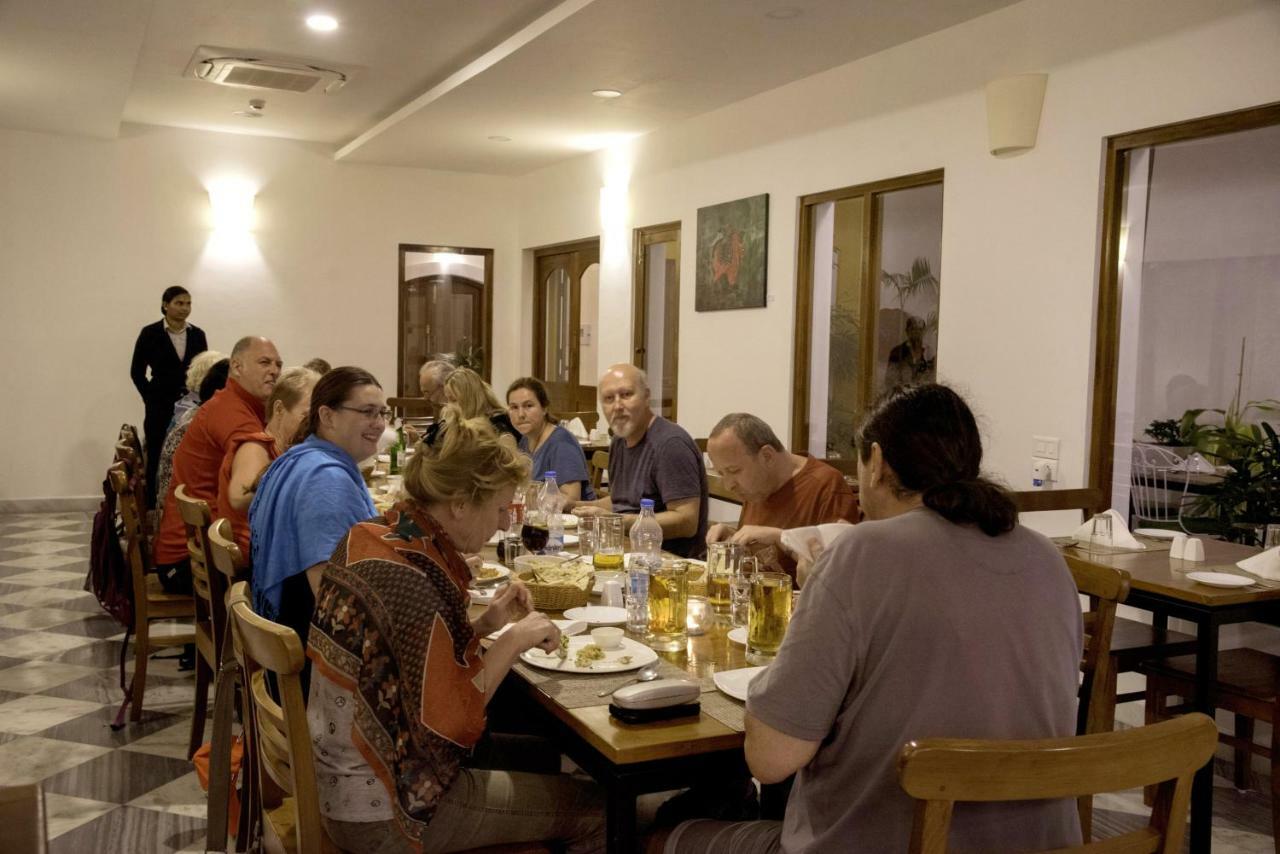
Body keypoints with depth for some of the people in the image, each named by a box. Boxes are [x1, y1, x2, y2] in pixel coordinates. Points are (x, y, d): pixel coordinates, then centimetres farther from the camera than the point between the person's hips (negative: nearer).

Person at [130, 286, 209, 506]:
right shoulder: (150, 333, -1)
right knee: (157, 458, 1)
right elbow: (136, 372, 4)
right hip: (160, 407, -2)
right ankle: (154, 508, 8)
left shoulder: (197, 334, 8)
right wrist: (150, 397, -1)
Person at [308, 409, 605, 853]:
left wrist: (485, 624, 1)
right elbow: (447, 725, -25)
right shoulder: (409, 580, -27)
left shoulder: (369, 536, 1)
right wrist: (514, 640, -16)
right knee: (594, 808, 0)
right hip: (380, 808, -9)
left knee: (543, 757, 22)